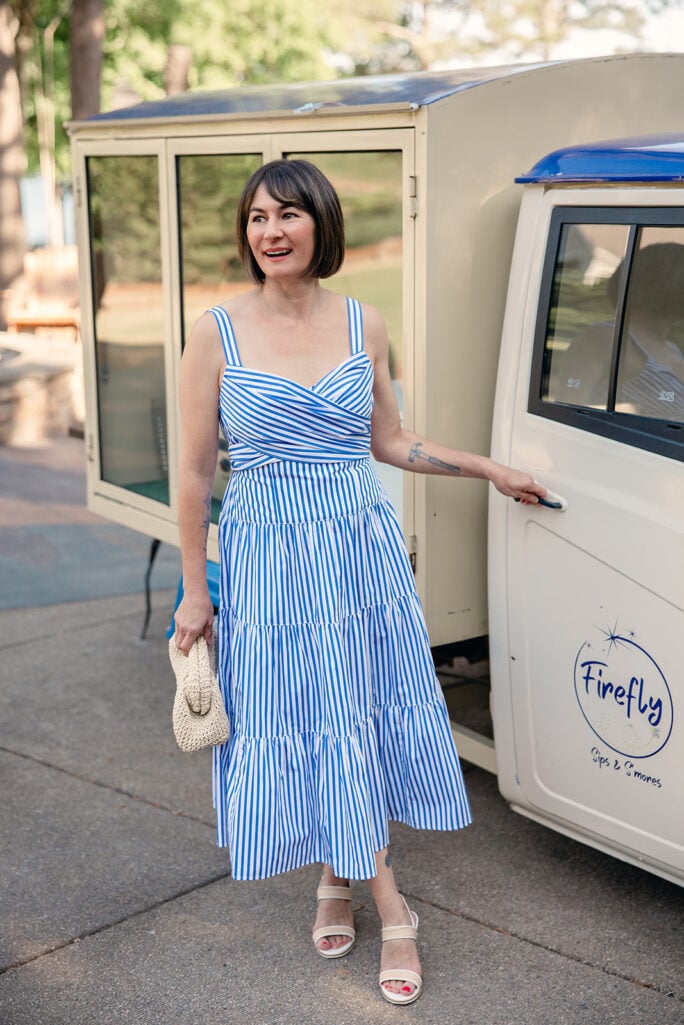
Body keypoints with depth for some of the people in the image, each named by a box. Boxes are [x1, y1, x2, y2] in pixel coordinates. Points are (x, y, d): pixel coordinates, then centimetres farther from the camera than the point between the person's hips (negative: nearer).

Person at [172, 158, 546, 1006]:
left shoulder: (363, 326, 0)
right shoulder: (218, 332, -8)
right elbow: (195, 471, -4)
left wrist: (490, 470, 14)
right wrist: (195, 588, -2)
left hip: (363, 549, 2)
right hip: (268, 561, -2)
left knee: (356, 719, 9)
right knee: (304, 723, 5)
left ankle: (339, 879, 33)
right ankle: (389, 909, 22)